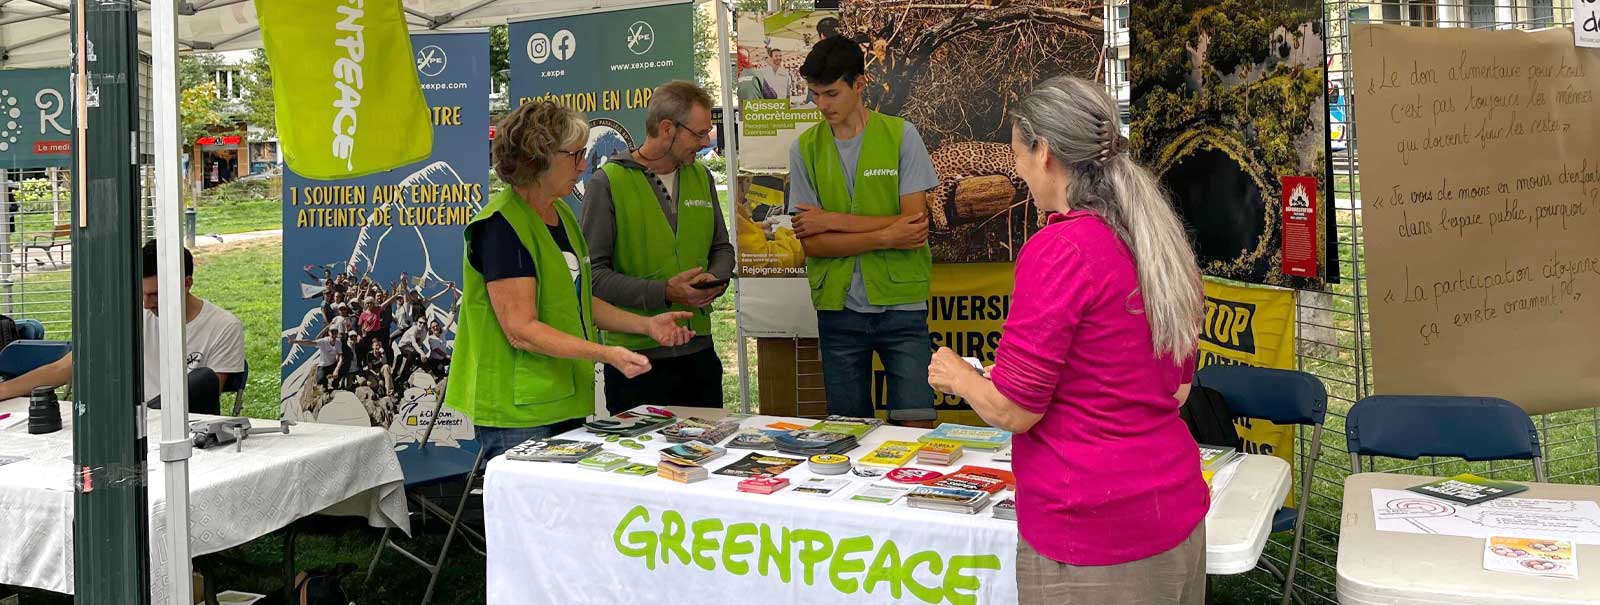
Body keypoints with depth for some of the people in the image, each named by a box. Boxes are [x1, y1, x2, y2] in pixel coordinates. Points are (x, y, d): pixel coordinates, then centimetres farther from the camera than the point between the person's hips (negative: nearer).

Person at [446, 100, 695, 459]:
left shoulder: (561, 215, 13)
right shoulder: (501, 226, -17)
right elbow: (521, 329, -22)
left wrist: (647, 325, 8)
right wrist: (605, 354, -29)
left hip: (566, 402, 9)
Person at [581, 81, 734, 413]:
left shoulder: (701, 176, 11)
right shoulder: (608, 183, -8)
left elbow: (722, 248, 21)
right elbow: (594, 273, -13)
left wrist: (715, 279, -2)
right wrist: (664, 292, -20)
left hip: (699, 351, 6)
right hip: (636, 358, -5)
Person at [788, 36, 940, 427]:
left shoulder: (901, 135, -2)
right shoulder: (805, 148, 3)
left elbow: (916, 225, -11)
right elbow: (811, 245, -3)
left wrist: (832, 220, -9)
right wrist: (886, 236, -14)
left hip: (901, 305, -2)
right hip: (838, 309, 2)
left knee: (917, 427, -4)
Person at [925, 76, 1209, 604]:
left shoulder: (1059, 249, -20)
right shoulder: (1161, 243, 4)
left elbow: (1012, 409, -17)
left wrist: (956, 376, 4)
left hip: (1093, 527, -7)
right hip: (1175, 508, 8)